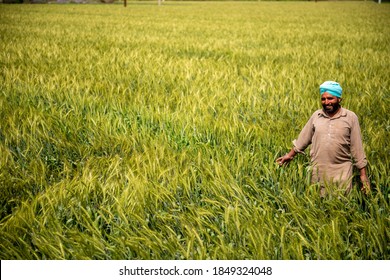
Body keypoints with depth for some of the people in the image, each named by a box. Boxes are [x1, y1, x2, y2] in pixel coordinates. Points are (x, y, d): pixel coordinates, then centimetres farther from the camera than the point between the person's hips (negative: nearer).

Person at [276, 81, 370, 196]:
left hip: (342, 172, -2)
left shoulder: (350, 117, -1)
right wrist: (290, 155, 21)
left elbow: (357, 147, 0)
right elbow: (303, 138, 16)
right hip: (318, 171, 2)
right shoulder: (316, 115, 5)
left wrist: (363, 174, 0)